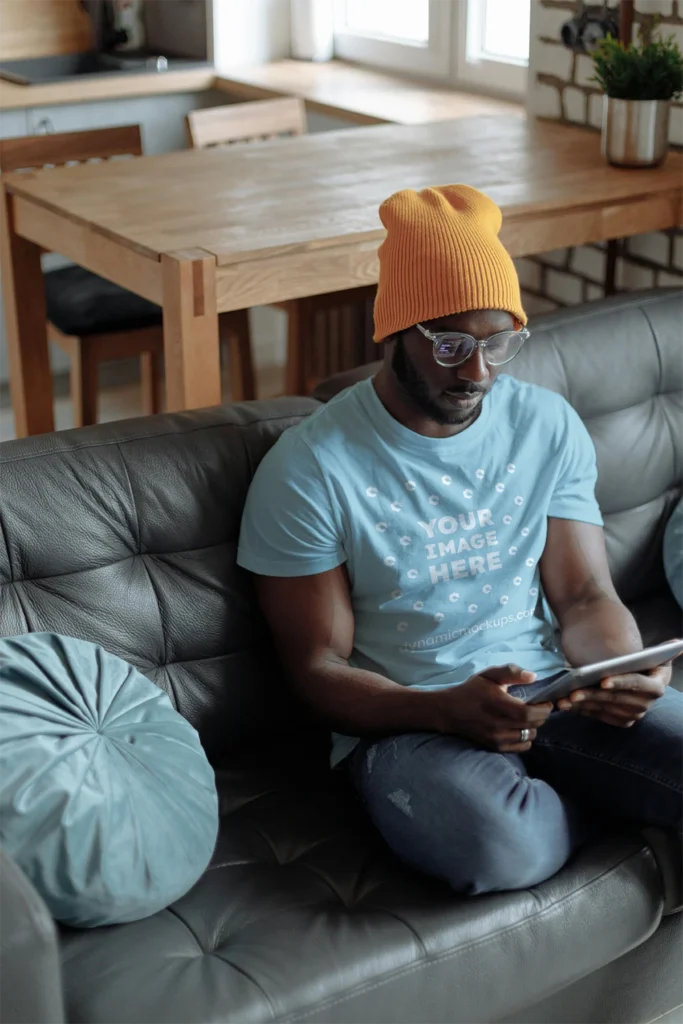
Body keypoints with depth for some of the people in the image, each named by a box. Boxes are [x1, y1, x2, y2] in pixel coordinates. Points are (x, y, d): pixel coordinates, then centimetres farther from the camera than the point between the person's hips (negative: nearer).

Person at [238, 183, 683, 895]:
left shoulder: (549, 426, 6)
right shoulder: (310, 470, -9)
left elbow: (585, 595, 7)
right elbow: (318, 668, -7)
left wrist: (624, 671, -17)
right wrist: (448, 709, -26)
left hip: (550, 690, 3)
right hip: (404, 721, -3)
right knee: (502, 846, -35)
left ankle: (550, 791, 5)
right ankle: (600, 796, 0)